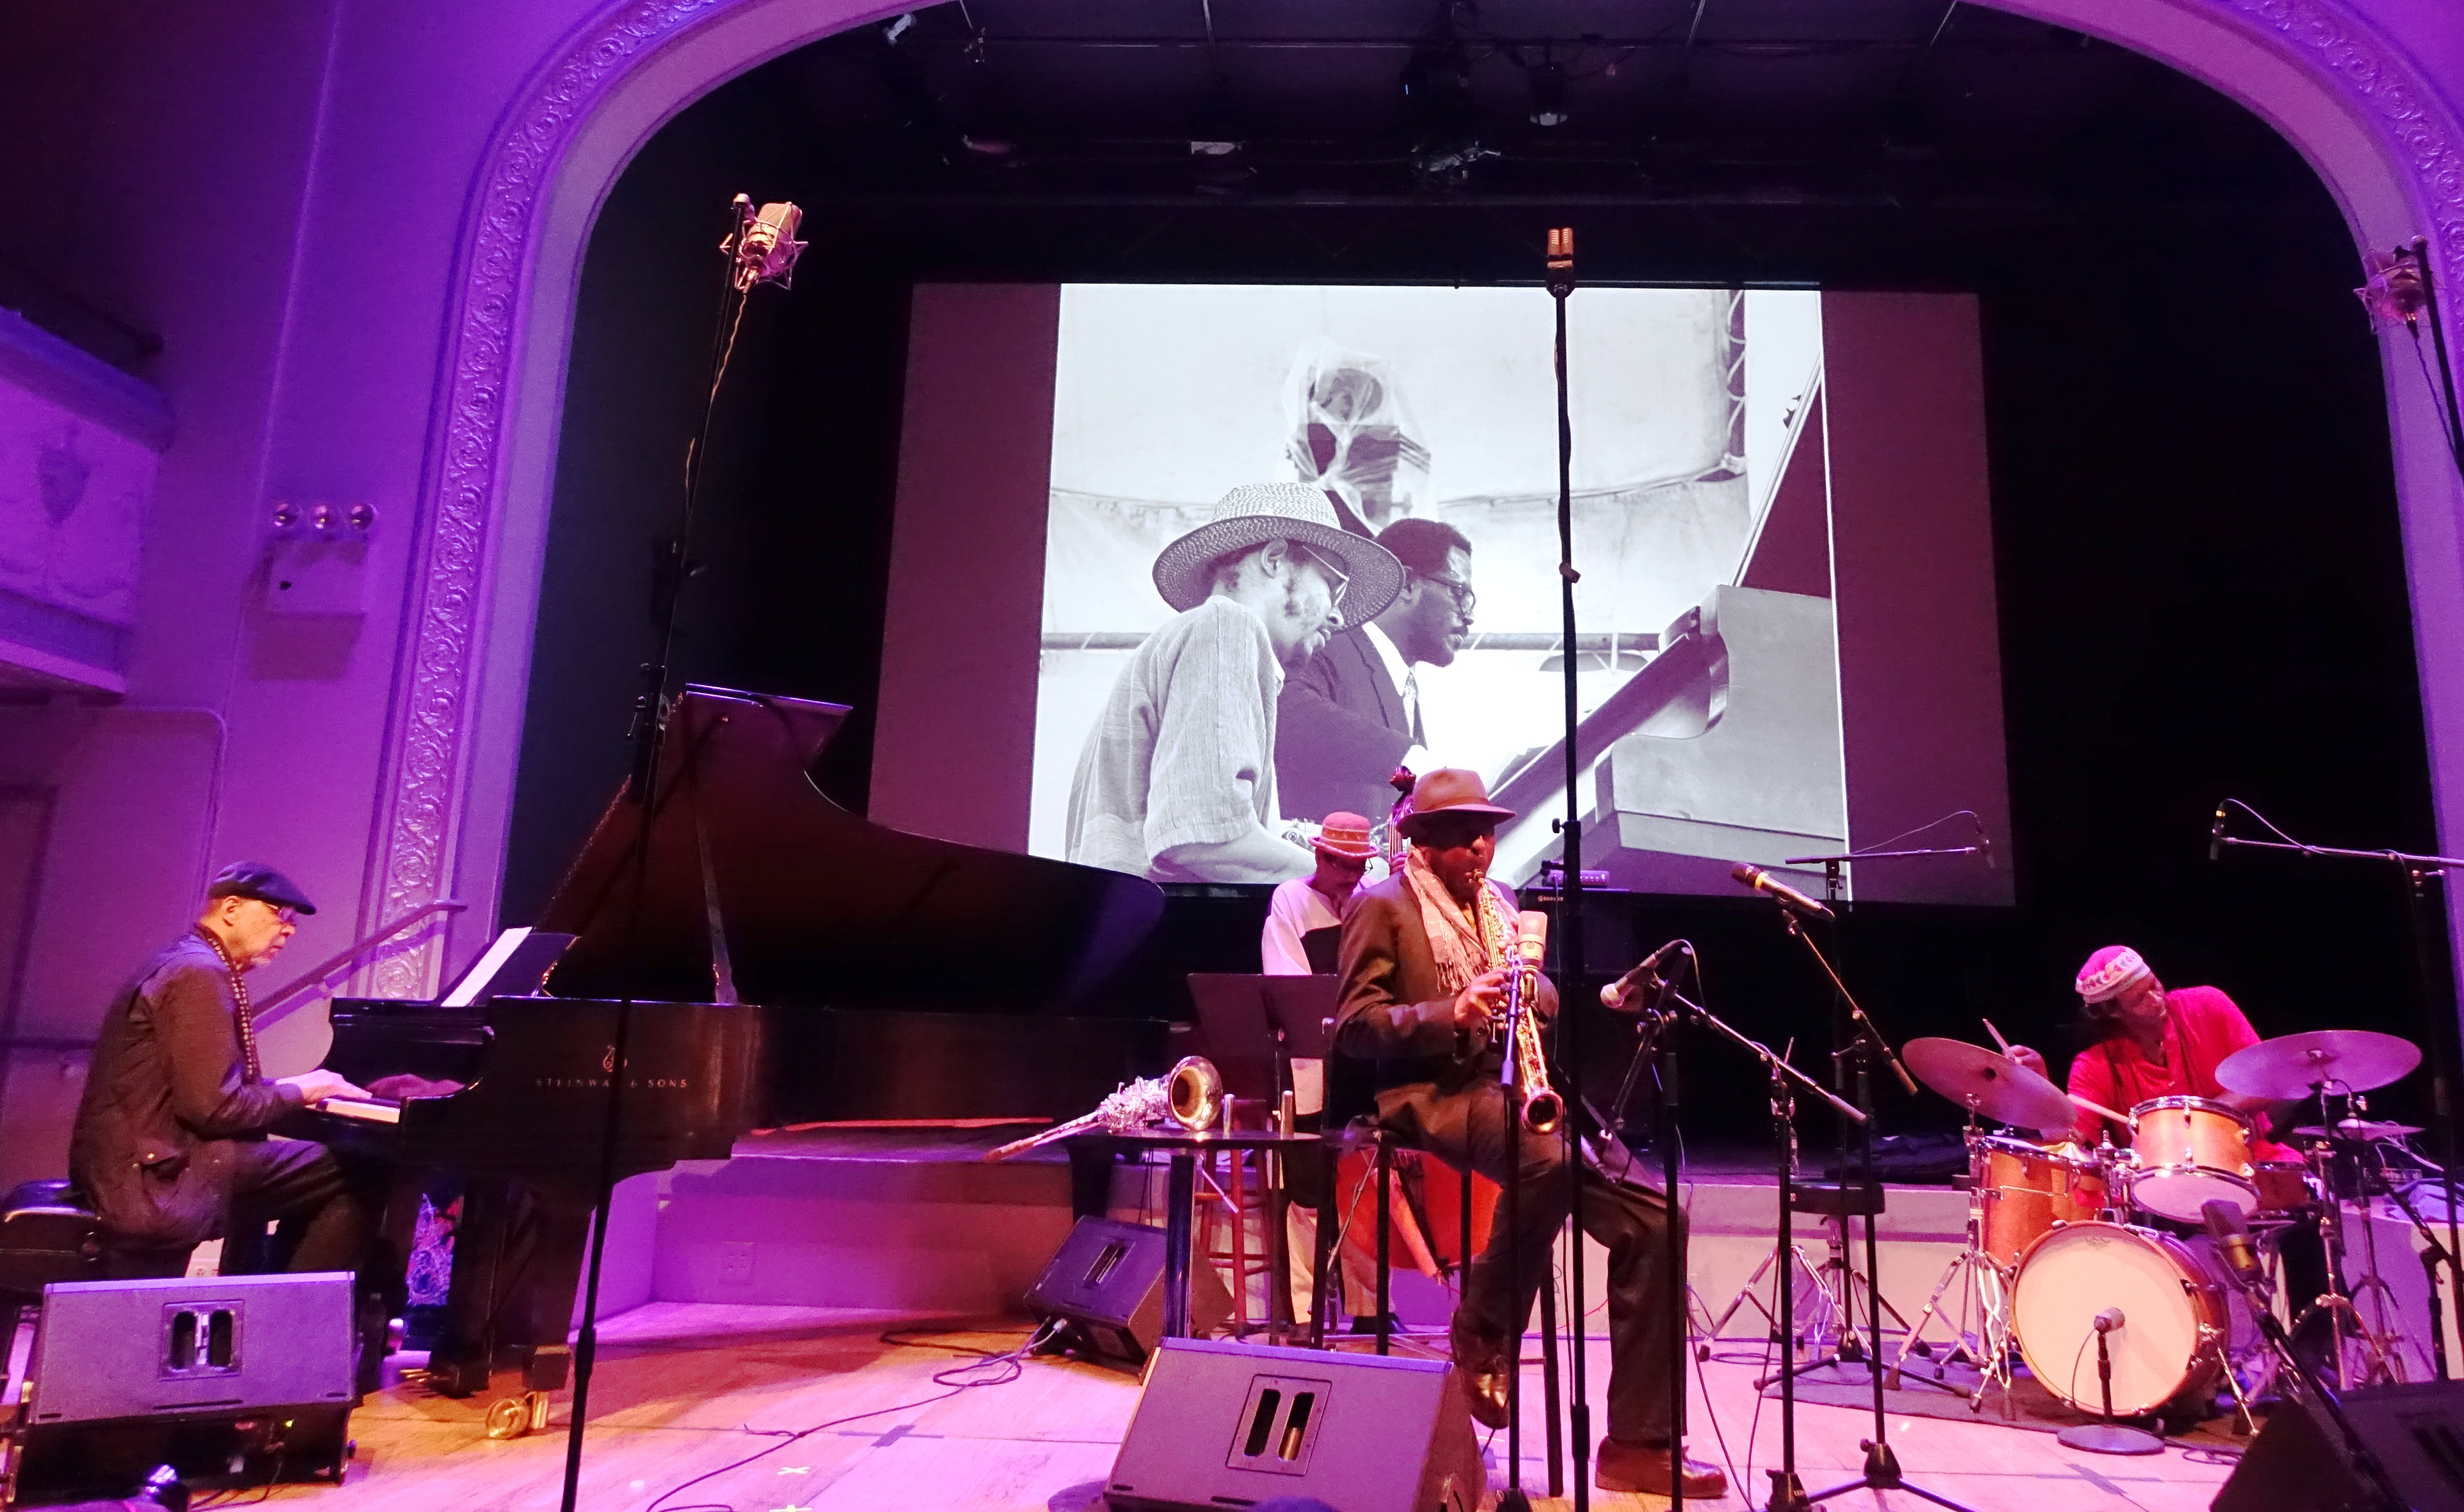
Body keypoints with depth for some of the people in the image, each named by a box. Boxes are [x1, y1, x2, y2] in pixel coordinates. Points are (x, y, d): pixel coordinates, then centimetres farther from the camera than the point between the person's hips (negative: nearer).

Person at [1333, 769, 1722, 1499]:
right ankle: (1482, 1338, -11)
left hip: (1520, 1087, 7)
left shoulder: (1500, 903, 21)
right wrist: (1450, 1013, -22)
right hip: (1434, 1092, -7)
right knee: (1548, 1159, -37)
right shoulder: (1381, 907, 0)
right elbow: (1353, 1026, -8)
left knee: (1655, 1218, -9)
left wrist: (1531, 989, -3)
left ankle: (1638, 1443, 0)